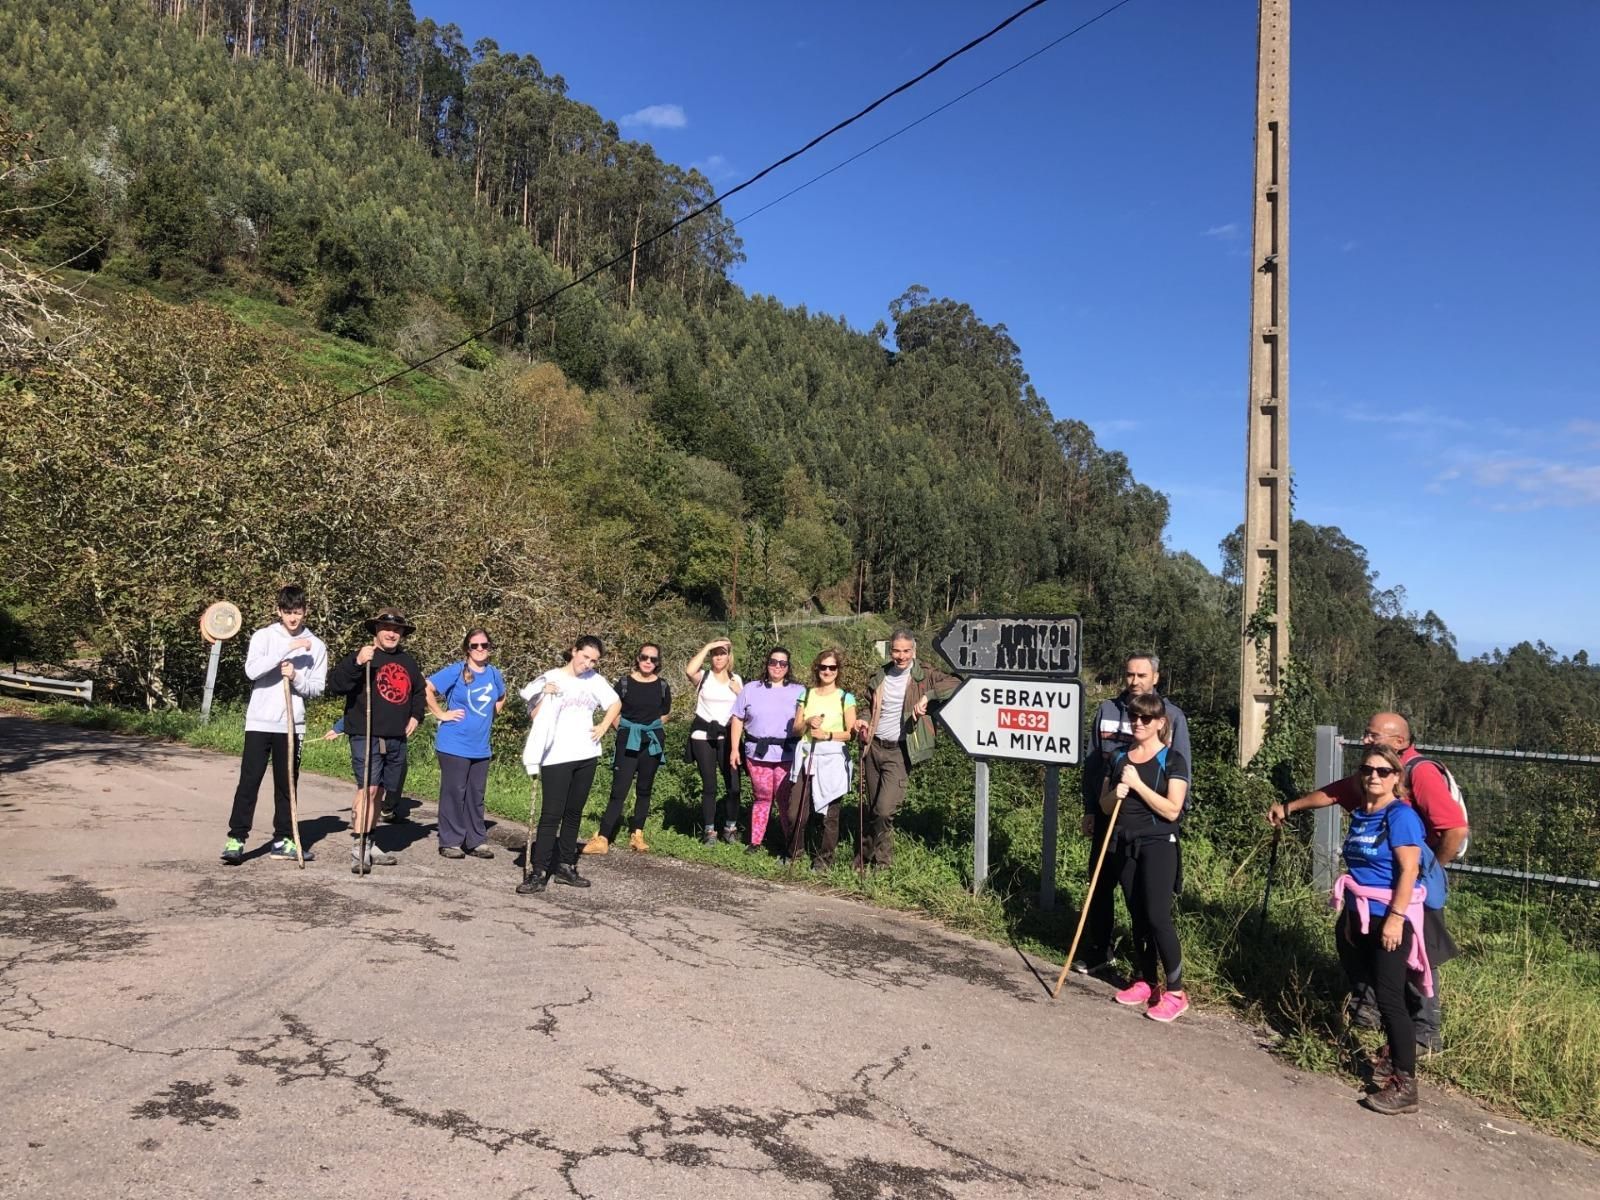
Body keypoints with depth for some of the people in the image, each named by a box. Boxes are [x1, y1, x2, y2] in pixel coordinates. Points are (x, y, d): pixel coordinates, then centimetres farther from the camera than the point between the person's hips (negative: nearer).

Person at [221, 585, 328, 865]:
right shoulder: (263, 636, -1)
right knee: (249, 781, -5)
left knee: (287, 785, 9)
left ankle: (283, 840, 17)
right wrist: (289, 648, -21)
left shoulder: (316, 646, 5)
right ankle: (236, 839, 1)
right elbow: (252, 670, -18)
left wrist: (296, 677, -16)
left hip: (292, 725, 2)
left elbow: (317, 688, 4)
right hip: (259, 722, -2)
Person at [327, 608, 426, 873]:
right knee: (368, 788, -17)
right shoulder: (360, 657, -4)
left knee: (382, 792, 14)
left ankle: (368, 844, 26)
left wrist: (416, 715, 16)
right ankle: (359, 849, -13)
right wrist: (357, 663, -29)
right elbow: (335, 684, -17)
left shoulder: (408, 661, 15)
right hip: (366, 736, -7)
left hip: (397, 739, 7)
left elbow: (418, 691, 31)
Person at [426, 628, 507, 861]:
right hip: (454, 744, -5)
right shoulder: (456, 671, -9)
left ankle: (476, 841, 19)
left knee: (476, 795, 11)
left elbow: (501, 698, 27)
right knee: (454, 794, 1)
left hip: (481, 747, 5)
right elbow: (427, 689, -14)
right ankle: (450, 842, 10)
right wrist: (441, 714, -13)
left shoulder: (494, 674, 7)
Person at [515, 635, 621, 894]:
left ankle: (565, 867, 20)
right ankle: (540, 873, -5)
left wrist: (603, 727, 7)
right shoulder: (551, 679, -6)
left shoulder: (595, 680, 6)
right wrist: (545, 696, -23)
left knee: (573, 814, 11)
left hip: (586, 756, 5)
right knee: (551, 815, -8)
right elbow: (534, 715, -8)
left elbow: (616, 703, 19)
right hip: (557, 757, -5)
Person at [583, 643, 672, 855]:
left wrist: (651, 729, 10)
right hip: (628, 742, -3)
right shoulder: (624, 683, -5)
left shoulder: (662, 686, 3)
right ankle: (603, 838, -8)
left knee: (644, 790, 8)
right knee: (619, 790, -8)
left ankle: (637, 835, 18)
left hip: (652, 742, 3)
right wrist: (625, 730, 3)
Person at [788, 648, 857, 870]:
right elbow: (795, 729, 12)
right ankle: (794, 852, 21)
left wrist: (828, 735, -13)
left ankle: (825, 858, 14)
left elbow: (851, 733, 1)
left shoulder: (845, 698, 4)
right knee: (794, 813, -1)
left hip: (832, 760, -2)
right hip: (806, 757, 3)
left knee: (830, 814, 0)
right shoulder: (806, 695, 13)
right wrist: (807, 723, -8)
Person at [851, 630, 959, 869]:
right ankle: (883, 857, 27)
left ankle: (868, 852, 8)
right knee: (874, 811, 11)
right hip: (874, 748, 5)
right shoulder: (879, 676, 8)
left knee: (885, 810, -15)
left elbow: (955, 684, -19)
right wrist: (863, 723, 2)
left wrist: (927, 696, -31)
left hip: (900, 752, -5)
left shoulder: (923, 676, -5)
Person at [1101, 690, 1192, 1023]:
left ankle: (1175, 992, 0)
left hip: (1157, 846, -5)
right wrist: (1115, 794, -9)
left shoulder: (1172, 760, -6)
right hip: (1124, 846, 5)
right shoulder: (1118, 758, 10)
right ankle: (1145, 981, 21)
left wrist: (1137, 784, -18)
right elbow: (1104, 805, 12)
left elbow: (1172, 810, -14)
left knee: (1157, 916, -9)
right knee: (1137, 916, 11)